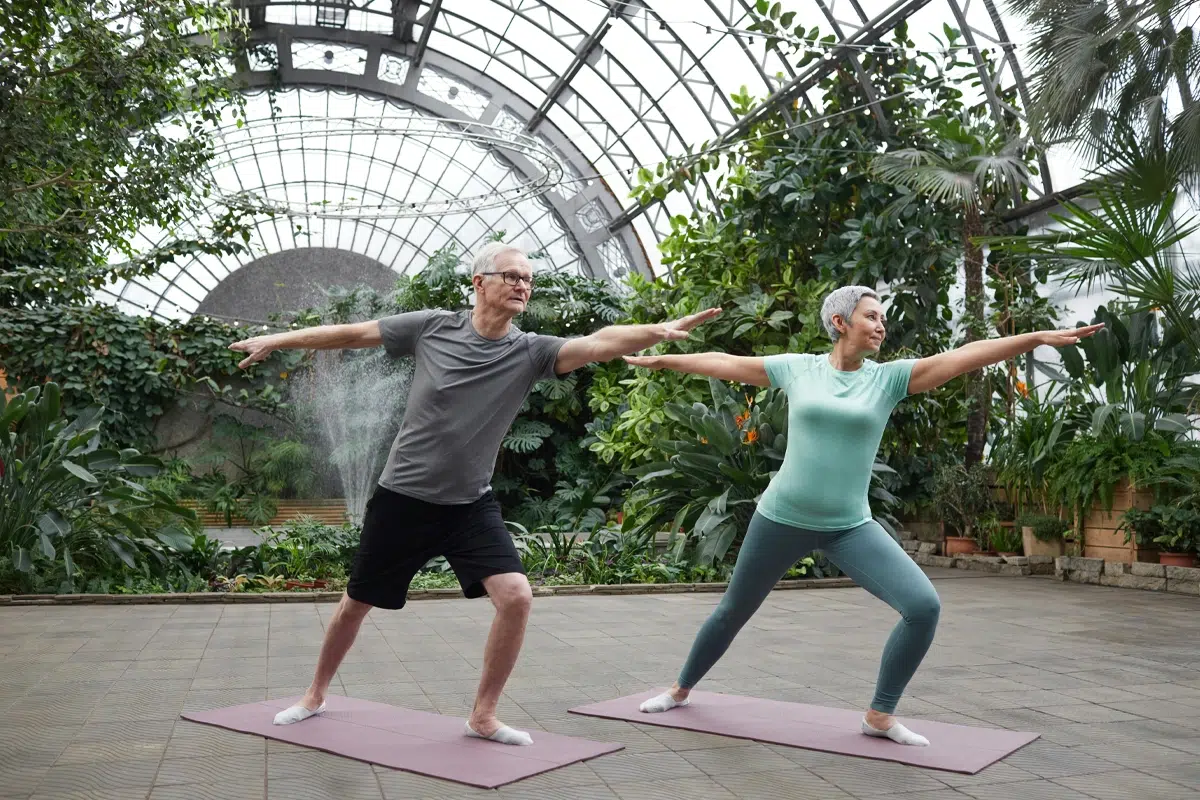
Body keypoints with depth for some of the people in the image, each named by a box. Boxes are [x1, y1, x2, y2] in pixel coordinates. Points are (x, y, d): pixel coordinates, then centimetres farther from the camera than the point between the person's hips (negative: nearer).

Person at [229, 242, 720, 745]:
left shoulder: (529, 352, -9)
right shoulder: (432, 327, -9)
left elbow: (600, 343, -25)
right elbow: (354, 334, 1)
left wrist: (659, 330, -41)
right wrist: (278, 340, 8)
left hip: (471, 505, 1)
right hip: (401, 498, 0)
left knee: (516, 597, -16)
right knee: (356, 604, 13)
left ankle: (483, 717, 4)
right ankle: (315, 696, 41)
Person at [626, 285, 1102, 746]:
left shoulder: (889, 377, -1)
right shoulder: (798, 368, -2)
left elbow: (964, 356, -11)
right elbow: (725, 364, 8)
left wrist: (1040, 337, -19)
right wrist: (660, 360, 17)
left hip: (850, 528, 1)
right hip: (782, 519, -1)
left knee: (924, 607, -15)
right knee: (733, 612, 15)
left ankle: (879, 716, 4)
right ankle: (681, 690, 40)